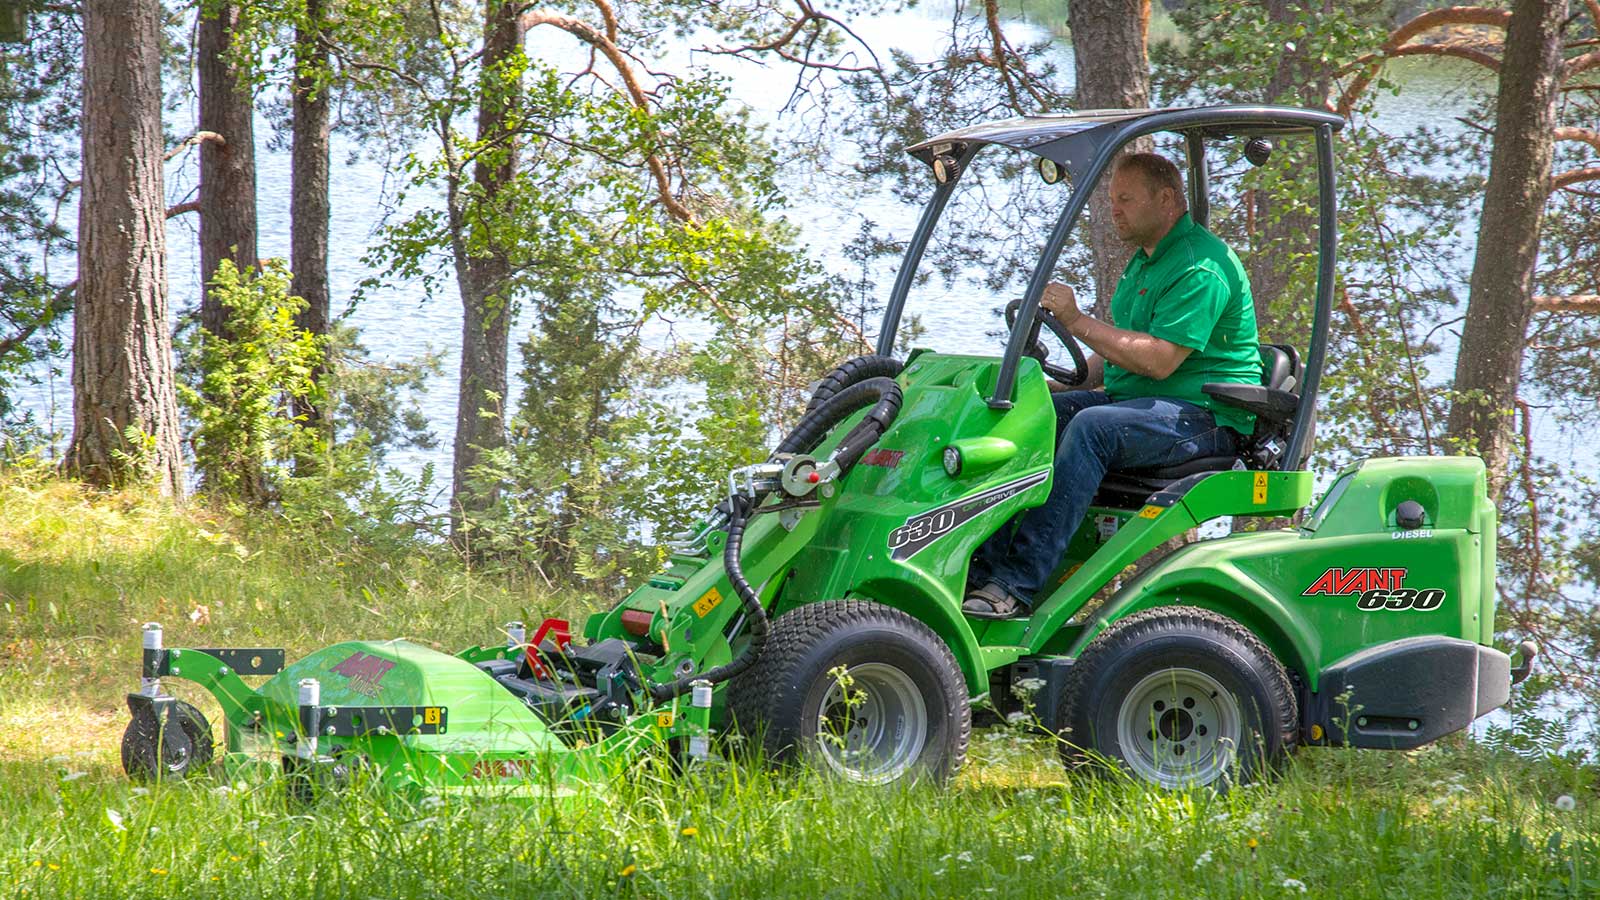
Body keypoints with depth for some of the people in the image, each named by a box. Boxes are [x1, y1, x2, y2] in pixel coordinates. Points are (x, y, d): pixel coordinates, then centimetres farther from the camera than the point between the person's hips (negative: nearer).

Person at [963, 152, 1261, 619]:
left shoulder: (1201, 268, -15)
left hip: (1202, 415, -10)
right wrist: (1076, 384, 7)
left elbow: (1159, 360, -24)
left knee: (1092, 427, -34)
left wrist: (1077, 322, -22)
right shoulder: (1146, 260, 19)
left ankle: (1018, 585, -38)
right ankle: (983, 563, -18)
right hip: (1131, 399, 10)